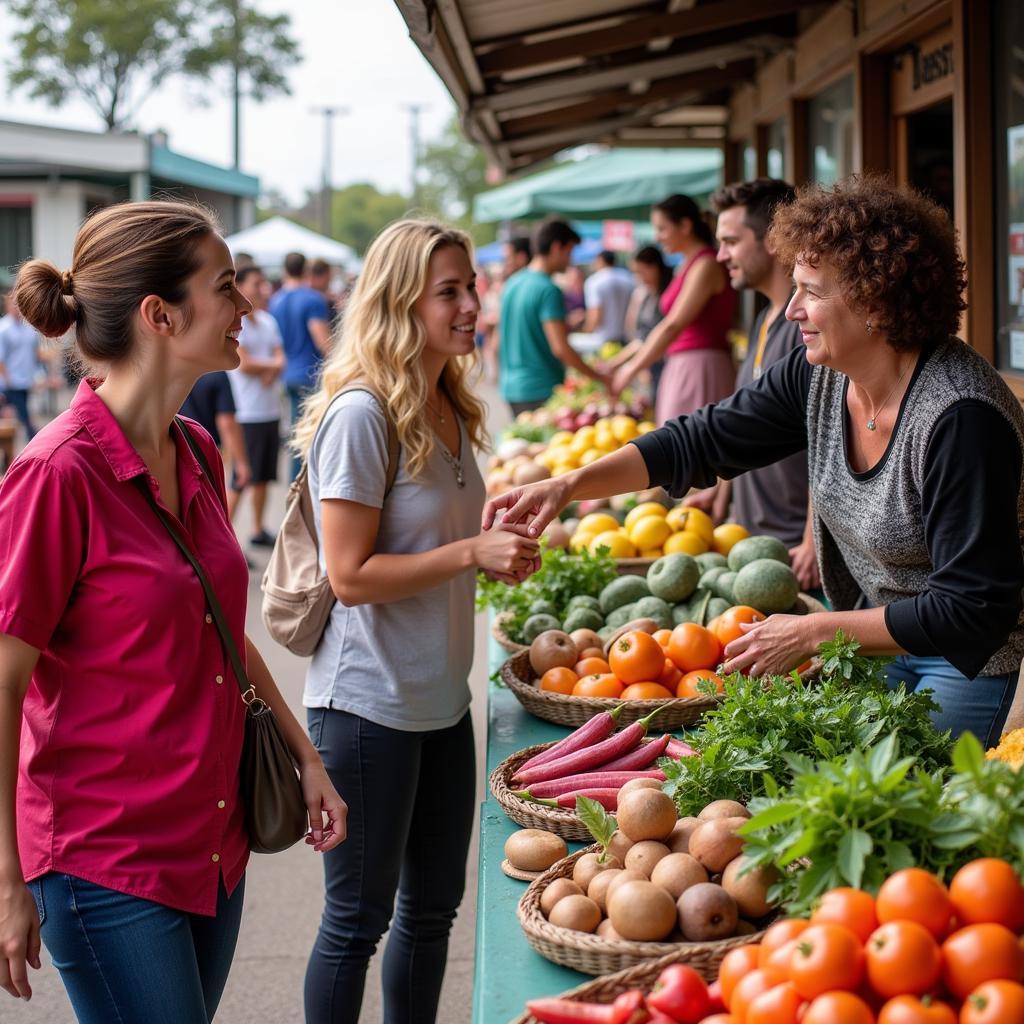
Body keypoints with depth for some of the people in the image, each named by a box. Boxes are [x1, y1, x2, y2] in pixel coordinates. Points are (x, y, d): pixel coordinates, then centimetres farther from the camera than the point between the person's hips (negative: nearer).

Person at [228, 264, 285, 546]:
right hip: (246, 414, -7)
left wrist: (271, 369, -13)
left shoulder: (268, 321, 14)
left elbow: (280, 358, 9)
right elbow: (243, 364, -16)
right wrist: (273, 363, -2)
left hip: (271, 409, 8)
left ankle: (258, 530, 24)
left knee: (263, 475, 13)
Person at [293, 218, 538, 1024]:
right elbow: (351, 575, -20)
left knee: (433, 904, 17)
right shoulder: (360, 415, -18)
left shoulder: (450, 410, 8)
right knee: (358, 917, 5)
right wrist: (472, 551, -23)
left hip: (441, 695, 8)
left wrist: (501, 550, 1)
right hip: (368, 704, -8)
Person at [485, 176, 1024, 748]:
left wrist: (813, 633, -24)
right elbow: (703, 441, 0)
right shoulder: (818, 377, -8)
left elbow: (973, 609, -29)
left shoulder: (960, 418, -31)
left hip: (972, 655, -7)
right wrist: (569, 485, -12)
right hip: (878, 629, 7)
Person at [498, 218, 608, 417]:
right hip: (542, 391, -8)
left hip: (511, 388, 8)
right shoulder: (548, 290, -14)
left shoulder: (512, 283, 11)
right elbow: (560, 348, -19)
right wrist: (600, 378, -12)